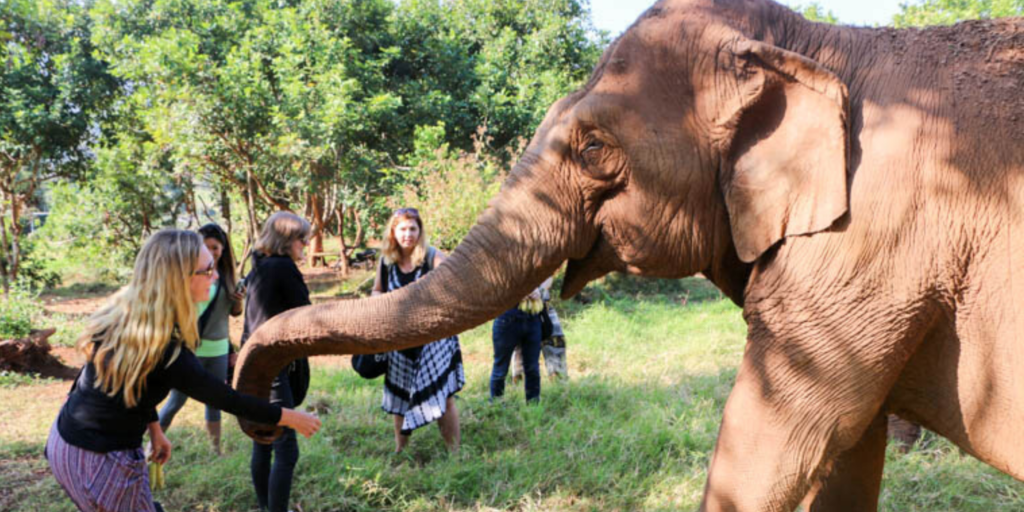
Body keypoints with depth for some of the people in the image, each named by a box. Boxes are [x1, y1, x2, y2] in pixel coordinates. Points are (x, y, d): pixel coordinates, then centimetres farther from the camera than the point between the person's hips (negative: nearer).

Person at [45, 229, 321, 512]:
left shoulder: (124, 311, -5)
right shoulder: (166, 354, -28)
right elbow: (227, 399, -16)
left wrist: (154, 428, 19)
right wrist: (292, 418, -4)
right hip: (101, 462, -8)